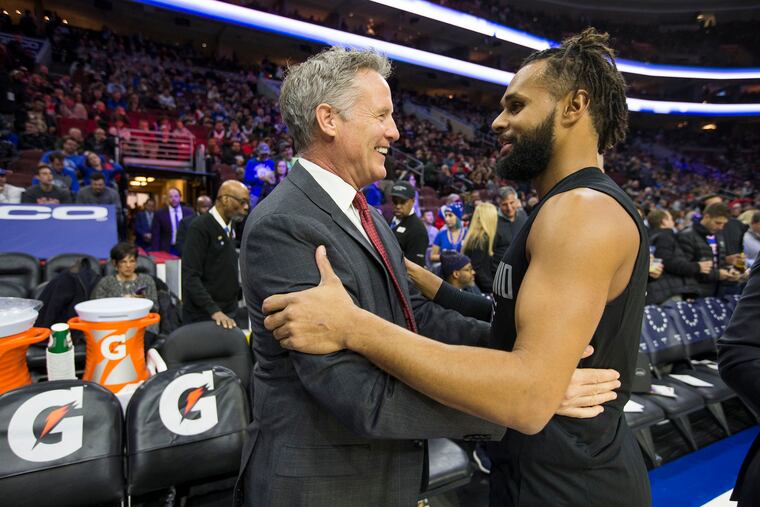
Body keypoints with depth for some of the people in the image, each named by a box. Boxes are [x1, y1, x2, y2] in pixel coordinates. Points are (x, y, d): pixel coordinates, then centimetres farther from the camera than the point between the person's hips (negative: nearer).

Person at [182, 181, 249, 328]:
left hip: (229, 311, 7)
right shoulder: (200, 227, -15)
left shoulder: (231, 225, 9)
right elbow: (190, 277, -21)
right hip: (203, 315, -7)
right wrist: (214, 311, -27)